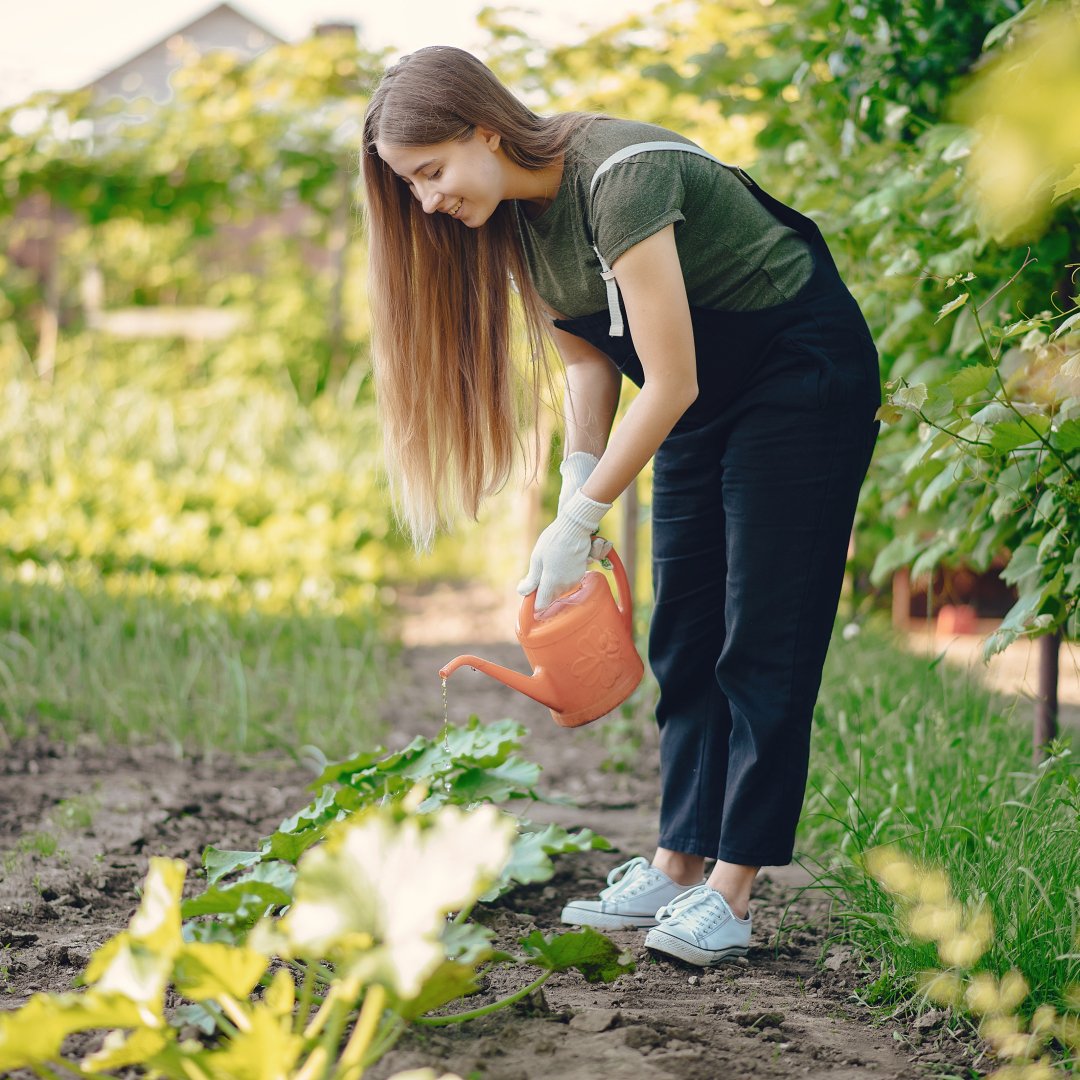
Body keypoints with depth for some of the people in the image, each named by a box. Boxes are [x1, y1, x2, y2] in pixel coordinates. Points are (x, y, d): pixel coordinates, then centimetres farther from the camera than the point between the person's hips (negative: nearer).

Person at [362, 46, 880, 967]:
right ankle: (678, 867, 8)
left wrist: (578, 524, -22)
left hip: (804, 372, -8)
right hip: (702, 396, 8)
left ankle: (731, 890, -7)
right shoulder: (508, 212, -5)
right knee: (684, 640, 5)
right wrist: (577, 492, -8)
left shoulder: (622, 176, -31)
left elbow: (671, 383, -29)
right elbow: (591, 360, 4)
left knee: (764, 641, -8)